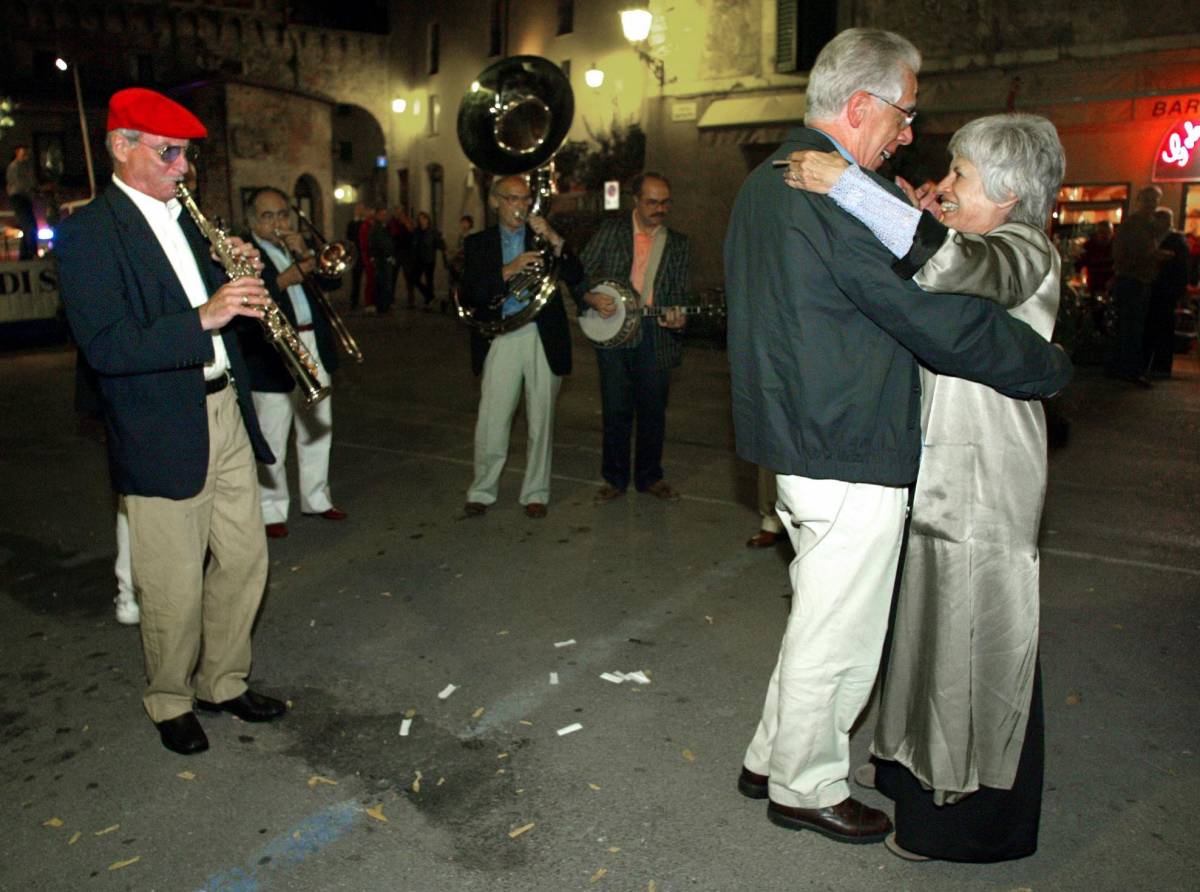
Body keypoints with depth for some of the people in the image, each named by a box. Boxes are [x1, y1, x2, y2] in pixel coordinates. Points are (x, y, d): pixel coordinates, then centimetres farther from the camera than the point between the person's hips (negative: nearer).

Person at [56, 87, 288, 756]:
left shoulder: (186, 218, 14)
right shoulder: (88, 233, -9)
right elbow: (105, 348, -19)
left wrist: (234, 273, -1)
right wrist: (203, 317, -27)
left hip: (226, 411, 7)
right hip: (163, 433, -7)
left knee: (245, 560, 13)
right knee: (175, 587, 4)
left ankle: (224, 682, 32)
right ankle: (171, 702, 27)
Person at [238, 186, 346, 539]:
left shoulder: (299, 246, 13)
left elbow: (332, 281, 7)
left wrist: (306, 255, -7)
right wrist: (283, 280, -27)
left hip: (315, 350, 7)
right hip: (272, 358, -7)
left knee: (317, 432, 16)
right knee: (272, 441, 2)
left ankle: (316, 498, 30)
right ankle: (271, 510, 15)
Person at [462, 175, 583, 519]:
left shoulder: (545, 236, 10)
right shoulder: (478, 243, 9)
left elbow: (575, 276, -4)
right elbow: (469, 295, -5)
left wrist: (554, 240, -16)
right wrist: (508, 270, -17)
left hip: (544, 339, 1)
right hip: (500, 339, -1)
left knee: (541, 421, 7)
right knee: (491, 422, -2)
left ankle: (535, 493, 19)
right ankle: (482, 490, 15)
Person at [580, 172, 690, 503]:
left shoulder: (677, 243, 12)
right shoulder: (610, 230, 6)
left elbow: (679, 294, 9)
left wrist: (677, 317, -12)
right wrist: (591, 298, -13)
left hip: (656, 335, 2)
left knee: (653, 411, 8)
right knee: (616, 410, 3)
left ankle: (649, 476, 24)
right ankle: (615, 479, 17)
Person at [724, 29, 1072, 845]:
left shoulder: (764, 185, 12)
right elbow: (946, 322, -20)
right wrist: (1054, 367, -4)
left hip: (798, 442, 10)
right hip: (854, 457, -10)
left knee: (822, 620, 23)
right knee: (837, 638, 7)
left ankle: (773, 758, 37)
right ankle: (806, 788, 27)